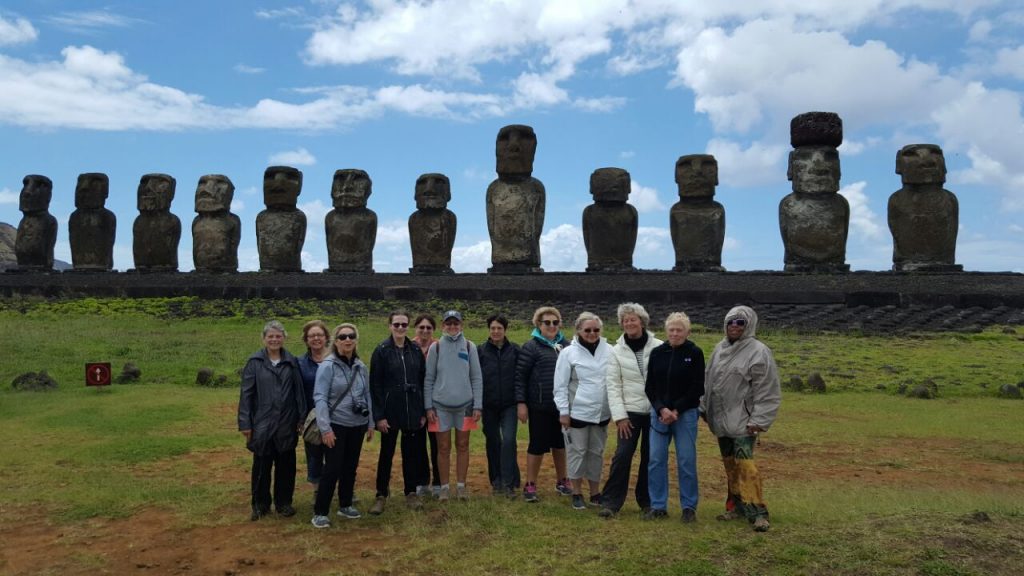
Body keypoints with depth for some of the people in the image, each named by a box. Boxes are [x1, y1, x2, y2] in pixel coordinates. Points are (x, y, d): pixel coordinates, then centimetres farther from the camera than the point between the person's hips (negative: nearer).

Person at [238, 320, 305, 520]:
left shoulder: (292, 362, 2)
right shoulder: (255, 362, -3)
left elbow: (299, 391, 4)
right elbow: (246, 394, -3)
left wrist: (301, 418, 2)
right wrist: (245, 423, -5)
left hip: (287, 424, 2)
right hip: (262, 423, -1)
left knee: (286, 465, 10)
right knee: (261, 466, 8)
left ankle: (284, 502, 24)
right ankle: (260, 504, 23)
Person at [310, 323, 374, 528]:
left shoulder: (360, 366, 5)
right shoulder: (328, 366, -11)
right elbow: (320, 397, -15)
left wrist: (370, 423, 11)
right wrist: (325, 428, -20)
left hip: (357, 425, 5)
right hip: (336, 425, -5)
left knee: (351, 467, 14)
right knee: (333, 468, -4)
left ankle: (345, 505, 29)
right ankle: (320, 512, 8)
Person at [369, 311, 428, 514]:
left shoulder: (415, 350, 5)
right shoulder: (382, 351, -6)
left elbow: (422, 382, 7)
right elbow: (375, 385, -8)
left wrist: (423, 411, 4)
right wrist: (379, 415, -12)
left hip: (413, 411, 3)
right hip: (390, 411, -3)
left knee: (412, 453, 10)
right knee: (386, 453, 6)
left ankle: (411, 493, 22)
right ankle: (381, 495, 17)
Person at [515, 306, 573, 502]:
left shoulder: (564, 345, 9)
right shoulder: (531, 346, -6)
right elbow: (520, 375, -7)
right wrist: (521, 403, -12)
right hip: (540, 406, -5)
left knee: (560, 443, 16)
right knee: (538, 445, 1)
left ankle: (561, 481, 32)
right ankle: (530, 485, 14)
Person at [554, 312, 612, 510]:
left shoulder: (609, 351, -1)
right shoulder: (569, 353, -7)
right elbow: (560, 386, -5)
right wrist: (563, 412, -8)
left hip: (602, 413, 3)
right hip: (577, 412, -3)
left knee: (597, 453, 13)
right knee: (577, 452, 5)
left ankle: (595, 492, 26)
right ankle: (577, 493, 18)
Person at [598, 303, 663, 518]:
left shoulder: (658, 347, -4)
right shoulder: (617, 351, 0)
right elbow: (613, 386, -2)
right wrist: (620, 416, -8)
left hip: (655, 411, 0)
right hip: (630, 411, 0)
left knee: (650, 457, 9)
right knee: (622, 456, -5)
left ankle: (646, 501, 25)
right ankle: (611, 502, 3)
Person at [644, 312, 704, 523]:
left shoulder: (695, 353, -2)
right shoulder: (657, 353, 6)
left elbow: (697, 388, -4)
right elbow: (650, 387, 5)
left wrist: (676, 410, -11)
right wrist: (661, 409, -9)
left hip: (686, 414, -3)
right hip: (659, 413, 3)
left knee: (686, 461, 1)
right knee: (656, 460, 2)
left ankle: (689, 507, 15)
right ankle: (658, 506, 14)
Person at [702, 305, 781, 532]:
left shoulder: (759, 351, -9)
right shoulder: (720, 349, 12)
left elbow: (767, 391, -11)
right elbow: (709, 381, 19)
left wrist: (758, 420, -14)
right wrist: (704, 408, 16)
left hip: (742, 421, -7)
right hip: (721, 419, 7)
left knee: (744, 464, -13)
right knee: (730, 464, 12)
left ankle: (757, 512, -5)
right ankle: (737, 505, 22)